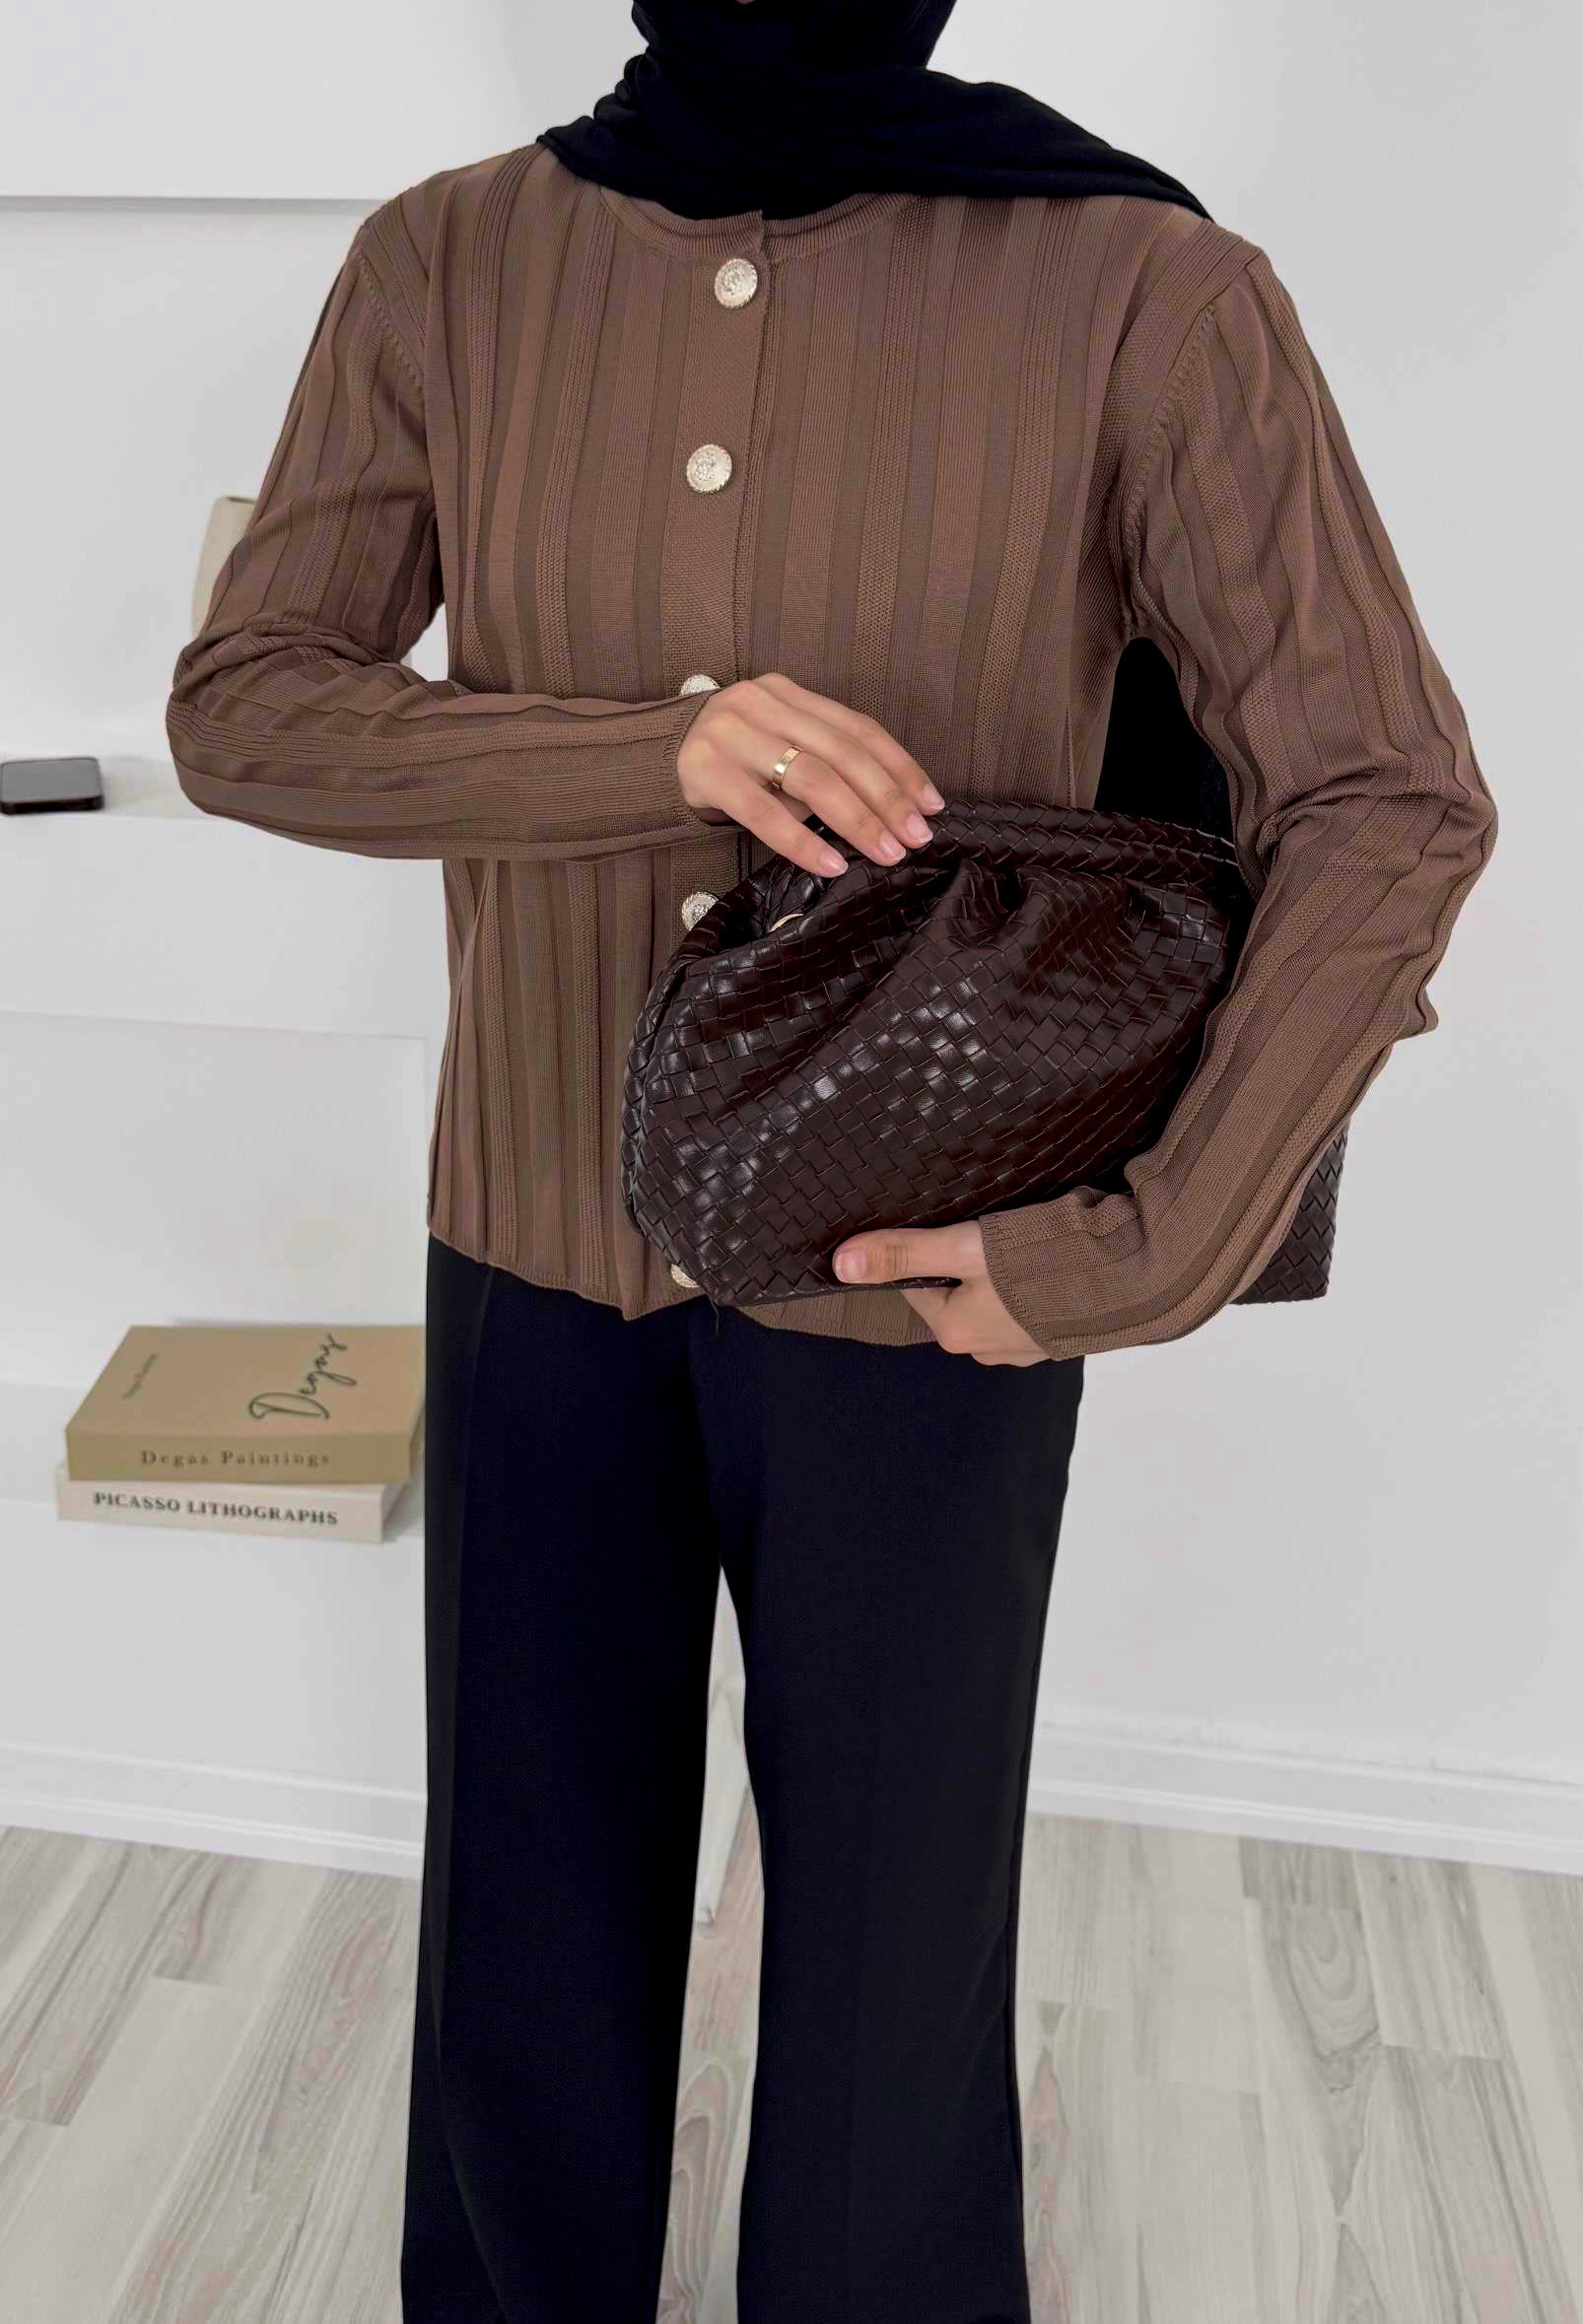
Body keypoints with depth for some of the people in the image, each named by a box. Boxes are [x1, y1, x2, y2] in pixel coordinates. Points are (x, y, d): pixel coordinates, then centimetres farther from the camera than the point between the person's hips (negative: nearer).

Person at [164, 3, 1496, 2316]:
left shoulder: (1146, 288, -13)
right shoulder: (443, 267, -3)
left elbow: (1391, 804, -11)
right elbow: (240, 713, -7)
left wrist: (1148, 1255, -17)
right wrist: (656, 757, -24)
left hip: (916, 1277, -2)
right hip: (543, 1235, 3)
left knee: (894, 1919, 15)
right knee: (536, 1891, 19)